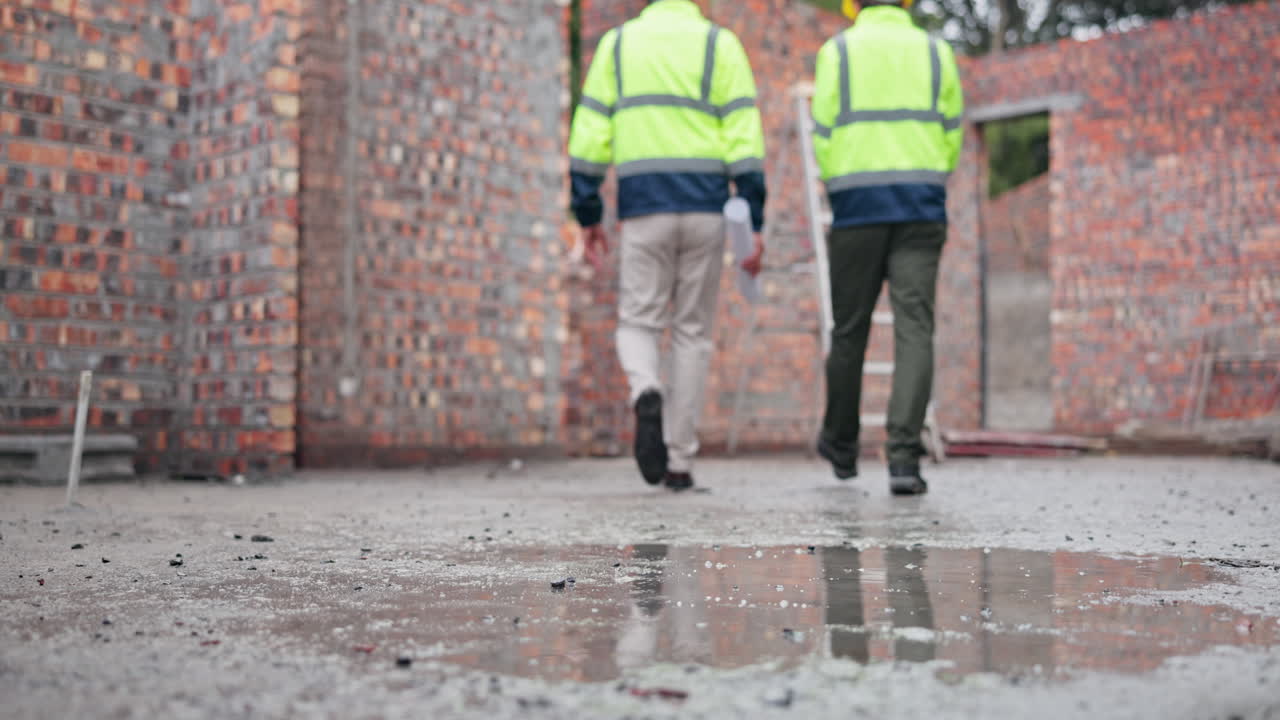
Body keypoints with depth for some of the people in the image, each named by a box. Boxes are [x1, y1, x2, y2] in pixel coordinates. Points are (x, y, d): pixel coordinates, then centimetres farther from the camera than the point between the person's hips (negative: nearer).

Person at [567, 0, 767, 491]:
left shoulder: (616, 43, 11)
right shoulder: (720, 44, 7)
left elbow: (589, 134, 5)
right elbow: (744, 139, -2)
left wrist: (587, 216, 9)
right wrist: (754, 224, -1)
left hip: (643, 207, 0)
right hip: (706, 205, 0)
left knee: (638, 321, 11)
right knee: (693, 331, 9)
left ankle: (646, 393, -22)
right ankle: (679, 462, 9)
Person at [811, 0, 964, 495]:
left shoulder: (838, 51, 3)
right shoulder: (936, 53, 8)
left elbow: (824, 137, -1)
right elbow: (951, 139, 9)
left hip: (857, 209, 0)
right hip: (921, 210, 1)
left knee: (849, 329, 12)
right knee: (914, 330, -3)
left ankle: (841, 445, 27)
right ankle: (903, 456, -15)